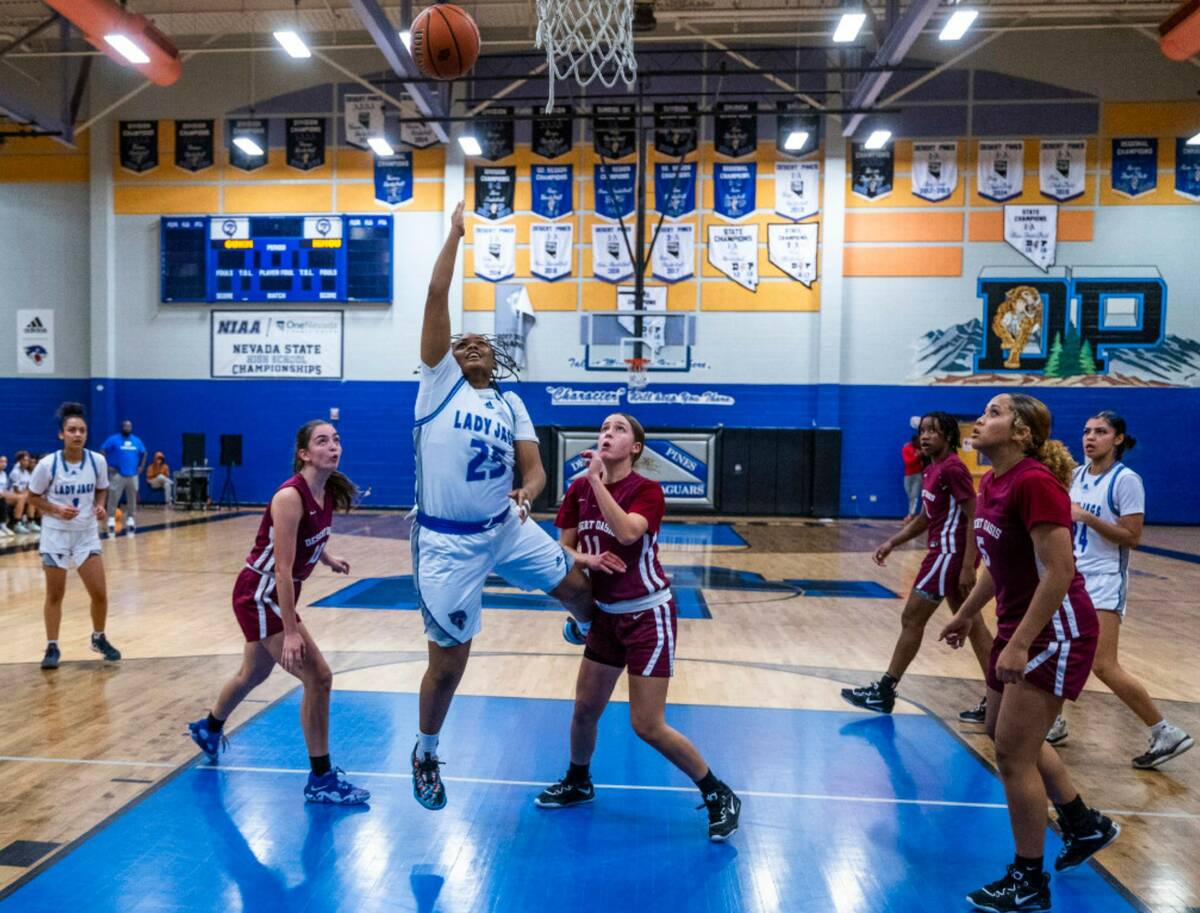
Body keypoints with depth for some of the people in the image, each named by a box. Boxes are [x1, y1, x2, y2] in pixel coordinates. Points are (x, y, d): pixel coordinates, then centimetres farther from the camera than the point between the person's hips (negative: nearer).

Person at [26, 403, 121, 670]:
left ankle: (99, 638, 25)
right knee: (55, 595, 6)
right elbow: (33, 497, -2)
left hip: (87, 535, 2)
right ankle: (52, 647, 21)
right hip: (55, 535, -2)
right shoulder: (48, 464, -15)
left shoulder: (97, 461, -7)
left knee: (100, 594, 1)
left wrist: (99, 507, -10)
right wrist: (57, 510, -18)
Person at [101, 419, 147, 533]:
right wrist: (108, 466, -13)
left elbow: (144, 453, 20)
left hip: (133, 474, 4)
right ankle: (111, 520, 2)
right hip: (118, 474, -4)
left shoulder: (137, 441, 9)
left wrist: (142, 466, 9)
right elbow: (103, 451, -7)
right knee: (113, 498, -5)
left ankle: (130, 520, 17)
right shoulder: (113, 439, -4)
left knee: (132, 499, 8)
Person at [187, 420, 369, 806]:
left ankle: (208, 729, 56)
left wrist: (329, 559, 4)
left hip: (276, 597, 9)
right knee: (318, 677, -13)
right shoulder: (290, 496, -26)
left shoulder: (328, 493, -2)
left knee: (255, 673, 28)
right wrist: (291, 632, -28)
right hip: (259, 596, -9)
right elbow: (283, 570, -27)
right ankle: (320, 779, 0)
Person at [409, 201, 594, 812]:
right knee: (449, 661, 2)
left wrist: (527, 493, -21)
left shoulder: (511, 404, 9)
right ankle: (425, 755, 29)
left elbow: (534, 467, 1)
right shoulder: (439, 382, -2)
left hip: (507, 529, 4)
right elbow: (437, 296, -8)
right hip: (447, 542, -4)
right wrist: (456, 231, -3)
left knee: (575, 586, 14)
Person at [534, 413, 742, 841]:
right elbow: (565, 548, 4)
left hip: (648, 615, -6)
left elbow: (628, 532, -34)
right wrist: (587, 558, -17)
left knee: (647, 725, -6)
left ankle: (719, 796, 13)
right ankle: (578, 783, 41)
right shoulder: (579, 490, 1)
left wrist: (597, 479, -31)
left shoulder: (647, 490, -15)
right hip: (607, 614, 6)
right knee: (585, 709, 14)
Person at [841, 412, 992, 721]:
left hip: (949, 553, -10)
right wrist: (891, 543, 13)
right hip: (943, 550, 10)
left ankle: (884, 692, 8)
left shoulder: (952, 469, -16)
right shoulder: (931, 470, 13)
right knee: (971, 623, 12)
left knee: (912, 619, -2)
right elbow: (925, 518, 21)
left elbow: (975, 518, -19)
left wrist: (967, 566, -24)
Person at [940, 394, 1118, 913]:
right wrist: (966, 615, 22)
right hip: (1018, 624, 10)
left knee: (1014, 751, -4)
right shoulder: (991, 483, 6)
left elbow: (1058, 572, -26)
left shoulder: (1035, 482, -22)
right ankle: (1085, 826, 43)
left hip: (1056, 629, -10)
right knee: (1004, 734, 21)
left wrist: (1019, 645, -26)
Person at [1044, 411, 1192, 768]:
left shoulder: (1126, 480, -13)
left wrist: (1087, 517, -23)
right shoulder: (1077, 475, 8)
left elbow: (1132, 538, -17)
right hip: (1074, 576, 8)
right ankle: (1053, 724, 25)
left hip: (1105, 581, -8)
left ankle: (1167, 734, 6)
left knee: (1103, 666, -11)